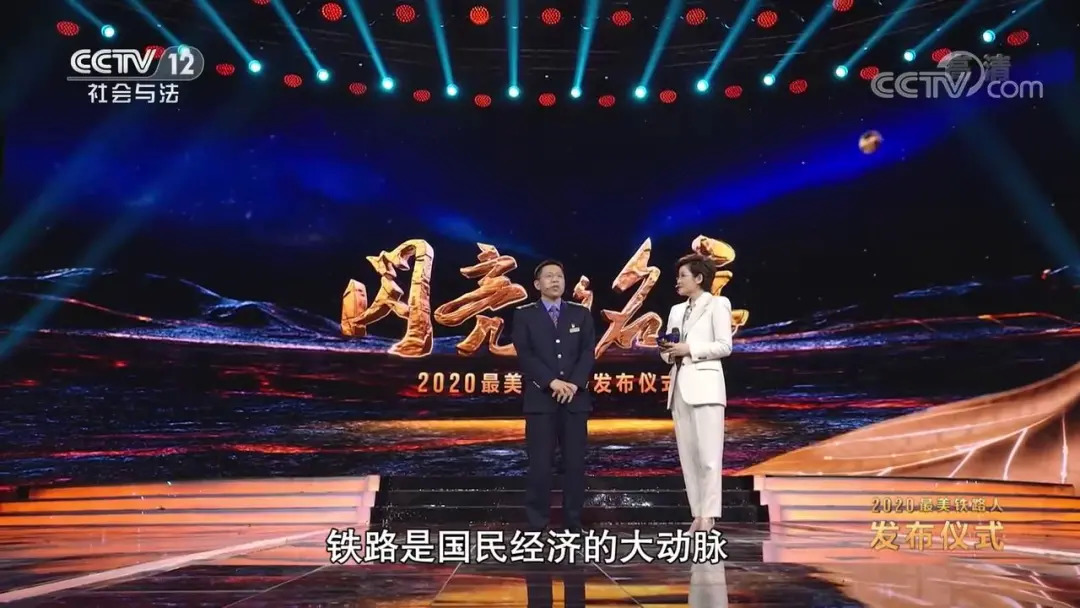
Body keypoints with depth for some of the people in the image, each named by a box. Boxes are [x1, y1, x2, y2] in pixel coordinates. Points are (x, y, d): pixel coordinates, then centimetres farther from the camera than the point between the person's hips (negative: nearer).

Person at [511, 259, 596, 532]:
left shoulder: (581, 314, 12)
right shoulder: (524, 315, 5)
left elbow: (588, 353, 2)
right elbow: (524, 355, -5)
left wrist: (574, 384, -12)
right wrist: (552, 382, -15)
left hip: (575, 398, 2)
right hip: (540, 398, -2)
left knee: (575, 462, 4)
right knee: (540, 463, -3)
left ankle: (573, 523, 12)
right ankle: (537, 525, 4)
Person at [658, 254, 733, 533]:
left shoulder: (716, 304, 2)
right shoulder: (676, 310, 20)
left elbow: (725, 346, -7)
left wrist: (689, 349, -13)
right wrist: (667, 351, -3)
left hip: (705, 384, -7)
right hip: (679, 386, 7)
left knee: (708, 455, -9)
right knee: (688, 456, 5)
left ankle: (708, 516, -9)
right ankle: (698, 514, 10)